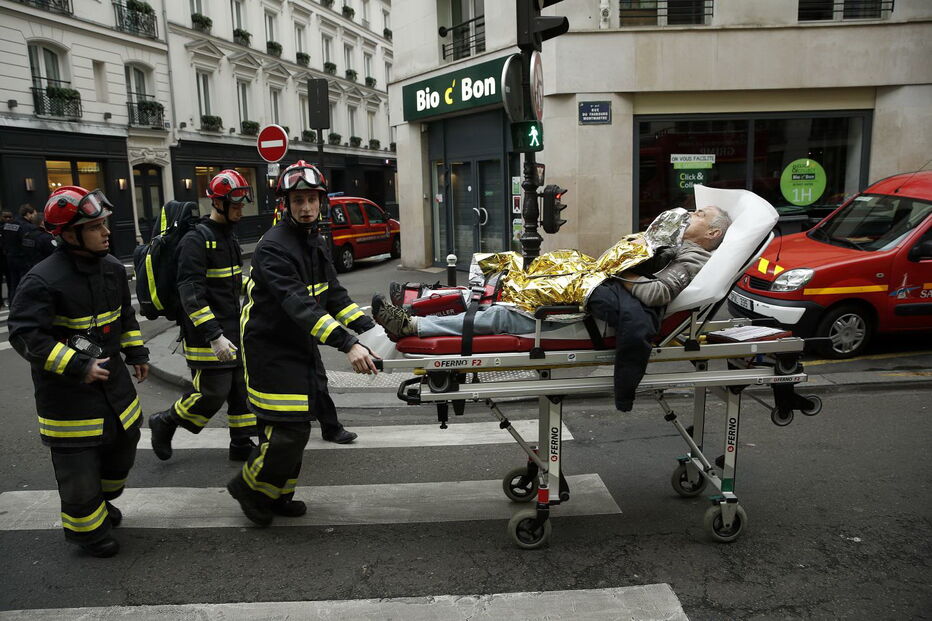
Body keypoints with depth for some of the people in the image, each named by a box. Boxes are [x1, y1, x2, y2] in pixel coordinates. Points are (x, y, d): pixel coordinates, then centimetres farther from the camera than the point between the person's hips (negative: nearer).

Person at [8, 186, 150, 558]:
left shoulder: (112, 268, 2)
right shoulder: (43, 280, -21)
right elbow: (24, 335, -22)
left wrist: (136, 353, 14)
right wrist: (77, 367, -26)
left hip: (112, 378, 7)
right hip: (66, 391, -7)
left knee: (123, 445, 19)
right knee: (78, 464, 0)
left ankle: (101, 501, 45)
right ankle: (87, 529, 23)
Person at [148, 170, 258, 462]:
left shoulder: (228, 236, 13)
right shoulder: (196, 240, -16)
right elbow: (190, 293, -23)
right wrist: (214, 336, -28)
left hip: (232, 330, 9)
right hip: (206, 334, -9)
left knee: (241, 388, 11)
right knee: (212, 393, -5)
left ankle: (242, 444, 24)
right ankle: (164, 423, 20)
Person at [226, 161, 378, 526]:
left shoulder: (314, 243, 8)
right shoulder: (273, 247, -21)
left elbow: (334, 295, 7)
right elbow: (299, 305, -32)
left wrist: (370, 329, -7)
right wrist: (346, 344, -42)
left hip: (301, 346, 9)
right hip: (270, 348, -8)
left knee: (293, 427, 14)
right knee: (288, 430, -9)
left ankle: (277, 494, 31)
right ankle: (249, 487, 17)